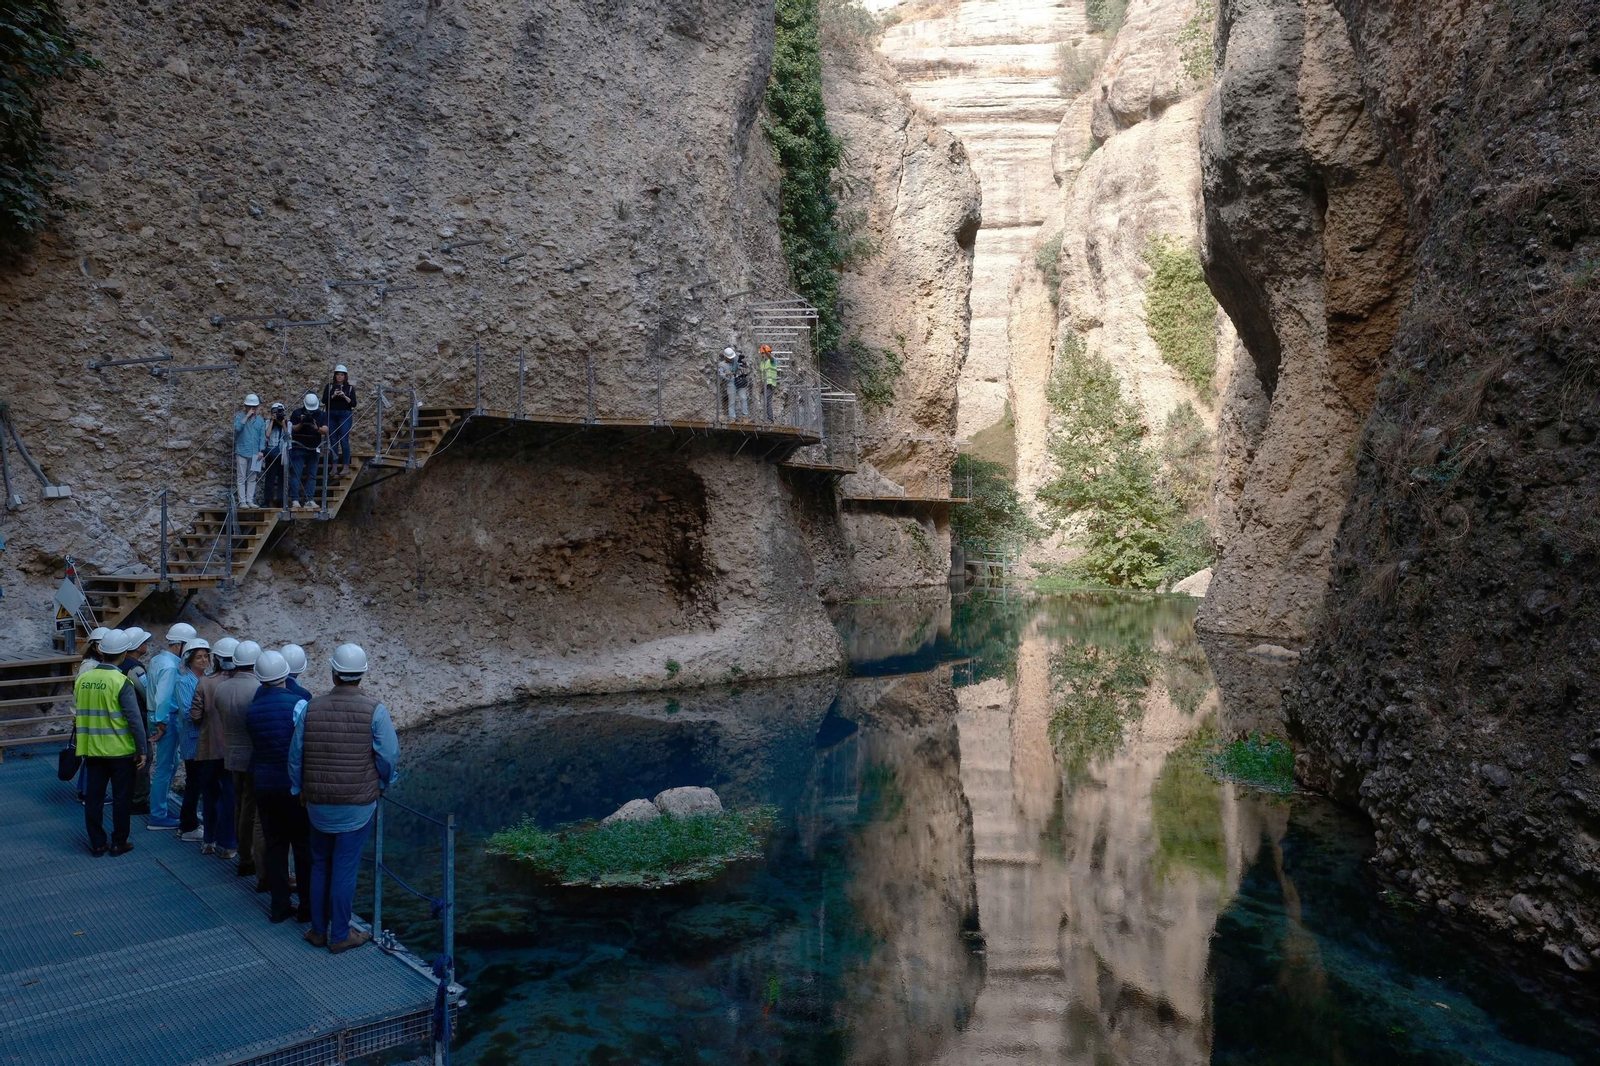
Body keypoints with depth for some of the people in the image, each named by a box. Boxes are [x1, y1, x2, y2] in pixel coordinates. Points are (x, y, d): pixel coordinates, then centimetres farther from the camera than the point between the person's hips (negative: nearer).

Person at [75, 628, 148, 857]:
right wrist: (142, 749, -9)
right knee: (121, 797, 7)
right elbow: (134, 719, -16)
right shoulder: (121, 682, -16)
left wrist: (80, 743, 20)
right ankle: (119, 843, 13)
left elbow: (77, 715, 9)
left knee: (94, 797, 12)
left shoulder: (82, 679, 1)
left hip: (92, 749, 5)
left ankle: (97, 844, 18)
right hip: (121, 750, -5)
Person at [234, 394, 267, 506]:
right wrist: (247, 416, -14)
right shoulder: (239, 417, 3)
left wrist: (261, 450, -1)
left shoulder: (260, 420, 11)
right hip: (242, 452, -3)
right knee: (241, 478, -1)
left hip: (255, 454, 3)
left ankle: (250, 501, 10)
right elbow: (237, 427, -17)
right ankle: (242, 501, 0)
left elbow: (262, 436, 9)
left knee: (252, 479, 6)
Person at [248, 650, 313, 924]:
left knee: (274, 844, 12)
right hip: (294, 785, -5)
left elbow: (254, 744, 6)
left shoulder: (252, 708, 2)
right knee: (304, 845, 6)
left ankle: (279, 906, 18)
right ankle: (307, 906, 11)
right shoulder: (297, 704, -16)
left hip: (263, 785, 5)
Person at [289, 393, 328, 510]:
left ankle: (309, 499, 5)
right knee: (296, 474, -5)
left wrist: (317, 428, -28)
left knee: (312, 475, 2)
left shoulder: (322, 414, 2)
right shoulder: (297, 413, -2)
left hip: (313, 450, 2)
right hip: (298, 449, -2)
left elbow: (326, 430, -8)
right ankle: (295, 499, -5)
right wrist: (301, 424, -22)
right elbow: (292, 429, -5)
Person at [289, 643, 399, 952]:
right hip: (358, 804, -3)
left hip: (317, 803, 3)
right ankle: (339, 935, 15)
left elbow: (295, 755, 3)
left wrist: (300, 789, 18)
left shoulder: (311, 709, -4)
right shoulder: (374, 711, -14)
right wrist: (382, 785, 7)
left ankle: (318, 929, 28)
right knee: (345, 869, 6)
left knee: (320, 865, 19)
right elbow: (389, 756, -12)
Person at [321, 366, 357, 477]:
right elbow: (324, 400, 0)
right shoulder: (329, 386, 9)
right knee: (333, 440, 2)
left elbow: (353, 404, -1)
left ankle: (346, 466, -5)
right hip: (331, 415, 2)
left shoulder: (350, 388, 5)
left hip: (345, 415, -2)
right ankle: (334, 466, 5)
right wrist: (333, 396, -15)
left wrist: (344, 396, -15)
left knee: (344, 440, -8)